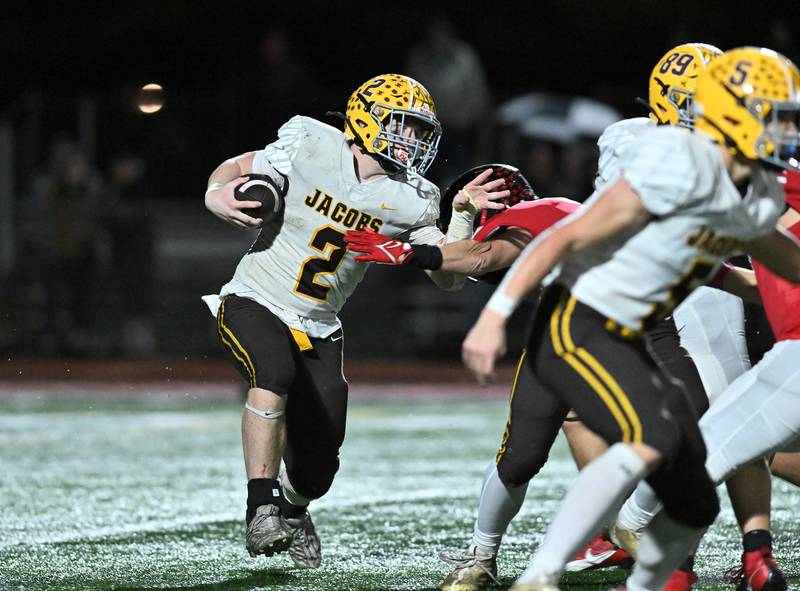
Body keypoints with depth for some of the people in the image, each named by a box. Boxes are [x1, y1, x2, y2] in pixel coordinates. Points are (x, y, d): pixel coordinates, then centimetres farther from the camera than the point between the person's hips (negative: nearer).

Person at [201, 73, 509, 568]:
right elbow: (236, 169, 1)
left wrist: (463, 216, -20)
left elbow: (447, 275, -6)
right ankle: (263, 508, -29)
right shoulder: (310, 148, -13)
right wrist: (217, 196, -21)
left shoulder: (409, 202, -5)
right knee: (274, 371, -37)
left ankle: (292, 510, 41)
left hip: (318, 331, 4)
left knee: (317, 468, 3)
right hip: (254, 304, -4)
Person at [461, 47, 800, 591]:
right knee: (652, 439, -32)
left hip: (624, 343, 9)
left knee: (695, 504, 4)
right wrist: (495, 316, -22)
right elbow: (571, 238, -19)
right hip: (575, 328, -9)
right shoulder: (682, 168, -19)